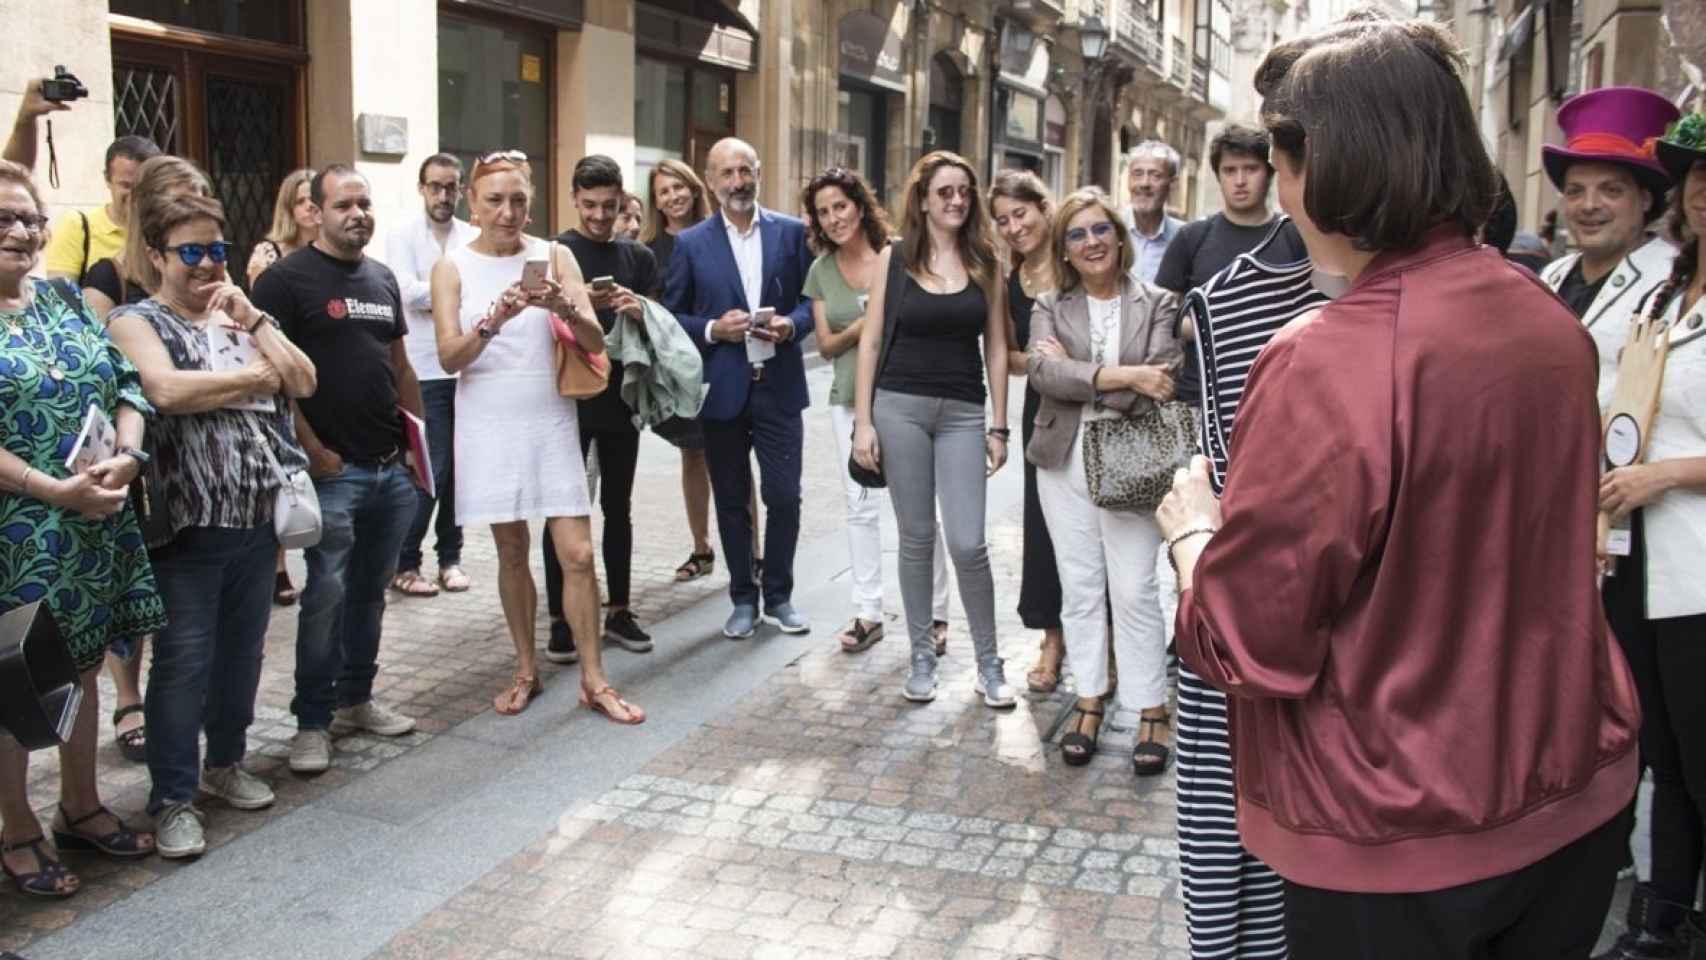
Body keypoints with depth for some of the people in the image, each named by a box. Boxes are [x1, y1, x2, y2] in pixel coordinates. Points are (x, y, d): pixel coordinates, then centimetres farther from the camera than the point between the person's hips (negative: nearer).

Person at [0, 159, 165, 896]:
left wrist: (126, 457, -10)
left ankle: (81, 806, 32)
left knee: (83, 666, 16)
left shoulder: (63, 299, 10)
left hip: (95, 526, 6)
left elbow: (125, 382, 7)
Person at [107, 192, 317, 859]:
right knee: (184, 660, -3)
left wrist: (253, 319, -3)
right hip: (189, 525, -5)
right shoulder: (138, 321, -1)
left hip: (259, 517, 6)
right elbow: (165, 389, -20)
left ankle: (225, 762, 31)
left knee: (243, 649, 14)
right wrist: (252, 377, -8)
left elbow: (303, 382, 5)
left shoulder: (239, 317, 16)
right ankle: (174, 798, 7)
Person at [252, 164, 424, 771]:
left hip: (392, 469, 7)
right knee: (327, 593, -5)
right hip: (334, 470, -6)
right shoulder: (287, 279, -6)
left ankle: (356, 699, 27)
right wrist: (311, 449, -14)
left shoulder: (383, 278, 14)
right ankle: (312, 721, 6)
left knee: (370, 590, 14)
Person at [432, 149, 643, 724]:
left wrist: (565, 309, -28)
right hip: (490, 426, 0)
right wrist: (496, 318, -28)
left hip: (550, 422, 0)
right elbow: (449, 356, -11)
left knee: (577, 553, -3)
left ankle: (594, 680, 7)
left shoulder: (555, 257, 0)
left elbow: (595, 342, -8)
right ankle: (526, 670, 24)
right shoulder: (453, 268, -1)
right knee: (512, 553, 9)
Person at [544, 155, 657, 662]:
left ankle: (619, 611, 20)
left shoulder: (639, 257, 8)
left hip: (622, 399, 3)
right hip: (569, 399, -3)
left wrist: (640, 312, -13)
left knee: (618, 508, 11)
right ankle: (560, 619, 8)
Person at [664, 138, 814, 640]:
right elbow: (672, 316, 4)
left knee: (783, 496, 0)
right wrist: (713, 330, -13)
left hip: (778, 386, 0)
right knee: (731, 500, 9)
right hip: (722, 390, 0)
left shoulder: (792, 233, 3)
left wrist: (792, 324, -12)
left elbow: (813, 298, 7)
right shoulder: (691, 243, 2)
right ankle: (743, 599, 23)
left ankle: (778, 595, 19)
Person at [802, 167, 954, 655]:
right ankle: (867, 613, 15)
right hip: (849, 400, 4)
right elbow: (825, 344, 5)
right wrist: (860, 328, -13)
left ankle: (935, 614, 8)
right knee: (860, 507, 7)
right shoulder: (821, 271, 6)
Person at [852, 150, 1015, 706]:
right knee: (915, 537, 6)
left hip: (963, 413, 0)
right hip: (900, 407, 0)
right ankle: (922, 657, 20)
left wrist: (999, 426, 3)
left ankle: (988, 663, 10)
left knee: (968, 543, -6)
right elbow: (871, 341, 2)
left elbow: (996, 347, 7)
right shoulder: (894, 258, 3)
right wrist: (862, 422, -3)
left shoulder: (985, 263, 6)